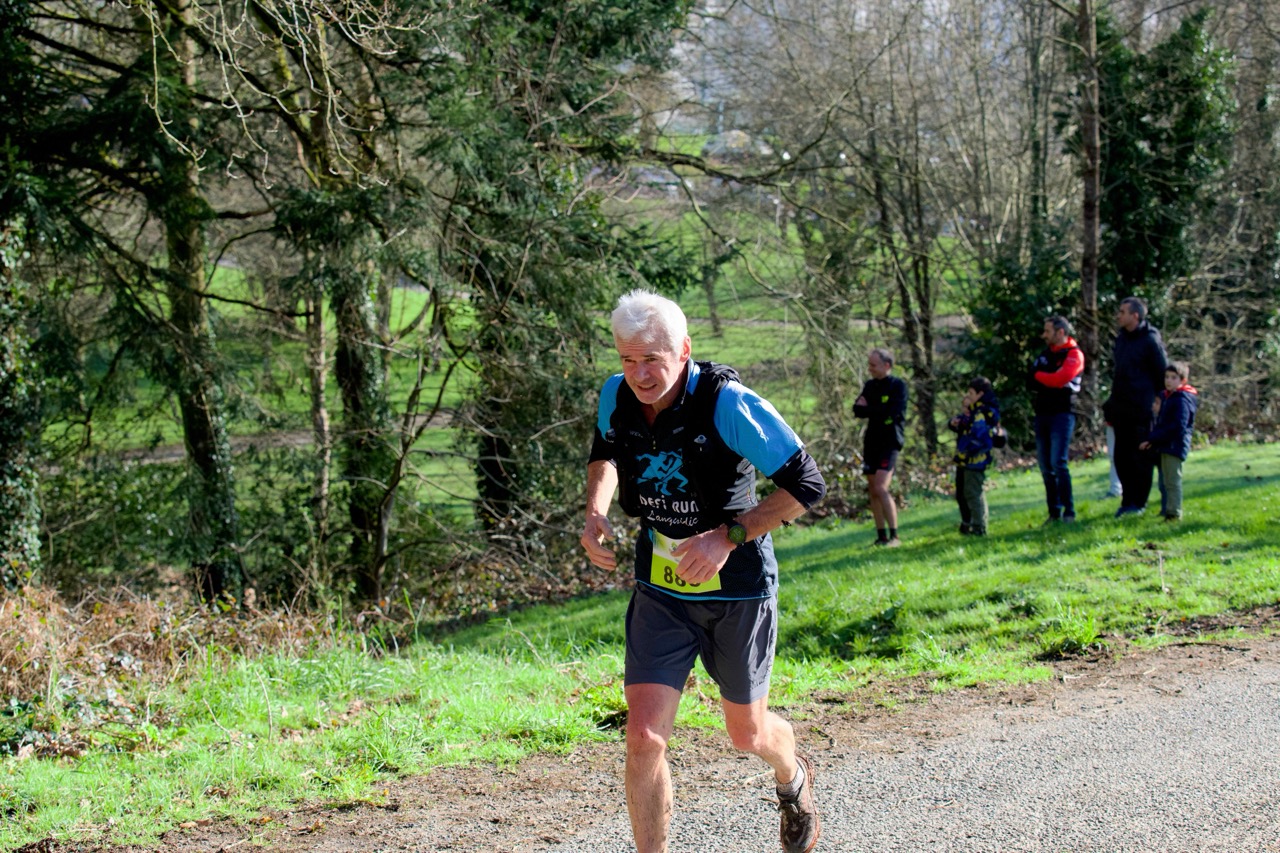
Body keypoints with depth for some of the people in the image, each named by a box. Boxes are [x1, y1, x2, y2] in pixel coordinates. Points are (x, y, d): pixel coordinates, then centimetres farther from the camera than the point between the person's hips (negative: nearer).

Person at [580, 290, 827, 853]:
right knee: (644, 737, -11)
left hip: (738, 592, -3)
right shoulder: (616, 397, -8)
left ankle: (792, 777, 53)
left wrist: (730, 535, -26)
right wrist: (595, 511, -2)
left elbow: (807, 485, -18)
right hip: (660, 592, 3)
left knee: (746, 732, 16)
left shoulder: (729, 405, -23)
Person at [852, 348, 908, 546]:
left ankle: (894, 536, -16)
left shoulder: (898, 386, -6)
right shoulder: (870, 386, 13)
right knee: (873, 491, 6)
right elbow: (857, 410, 5)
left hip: (890, 442, -7)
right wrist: (878, 412, -13)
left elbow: (892, 411, -17)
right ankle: (881, 537, 12)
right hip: (871, 442, 7)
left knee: (881, 488, -19)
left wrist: (868, 409, -5)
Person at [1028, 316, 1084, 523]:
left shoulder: (1074, 355, -5)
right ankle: (1054, 512, 12)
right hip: (1042, 413, 7)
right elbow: (1031, 381, 13)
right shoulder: (1046, 353, 17)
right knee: (1046, 467, 6)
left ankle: (1069, 512, -10)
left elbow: (1059, 379, -20)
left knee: (1058, 463, -15)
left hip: (1062, 414, -7)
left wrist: (1038, 376, -5)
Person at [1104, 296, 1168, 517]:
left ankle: (1139, 502, 6)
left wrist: (1158, 401, -8)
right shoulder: (1120, 339, 13)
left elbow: (1162, 374, -8)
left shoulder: (1150, 341, -10)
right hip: (1121, 408, 7)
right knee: (1122, 457, 8)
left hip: (1142, 409, -7)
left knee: (1141, 457, -1)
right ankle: (1127, 500, 16)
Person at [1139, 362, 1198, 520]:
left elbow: (1178, 427, -20)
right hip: (1164, 446, 10)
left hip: (1174, 446, -10)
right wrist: (1152, 440, 4)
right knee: (1164, 481, 16)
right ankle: (1165, 511, 24)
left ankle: (1174, 512, -7)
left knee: (1171, 480, -9)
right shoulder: (1166, 397, 17)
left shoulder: (1182, 400, -13)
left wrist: (1153, 439, -18)